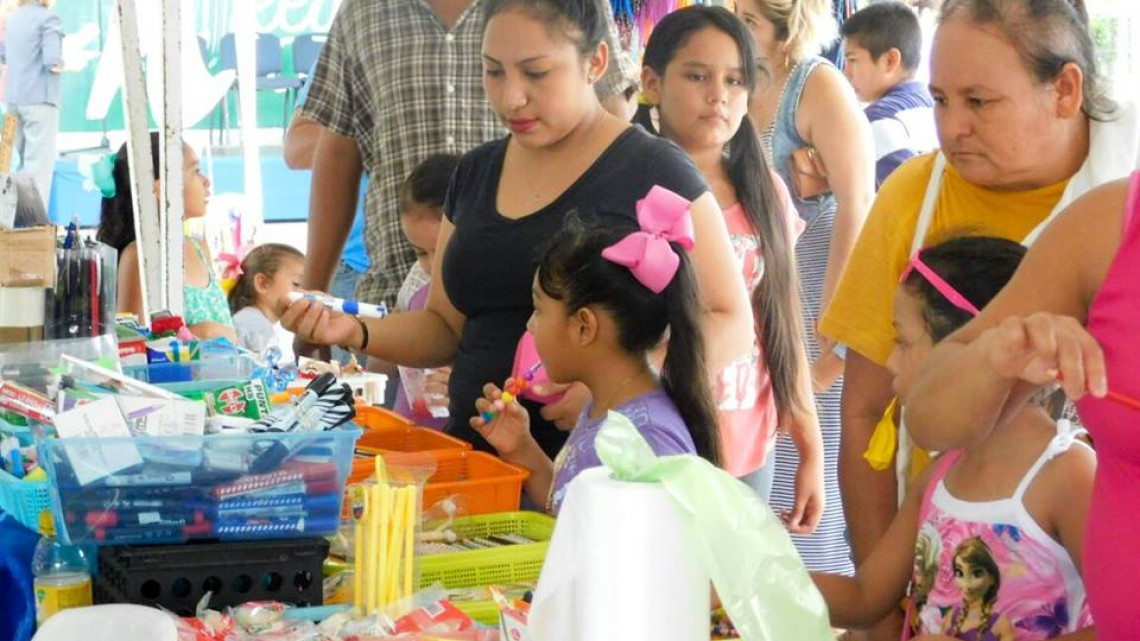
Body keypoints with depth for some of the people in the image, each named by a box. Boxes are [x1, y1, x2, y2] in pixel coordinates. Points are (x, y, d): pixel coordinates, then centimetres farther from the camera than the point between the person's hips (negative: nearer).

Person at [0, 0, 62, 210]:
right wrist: (60, 66, 0)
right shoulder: (48, 18, -10)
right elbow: (52, 61, -19)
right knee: (39, 162, -5)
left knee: (24, 160, 17)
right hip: (39, 98, -7)